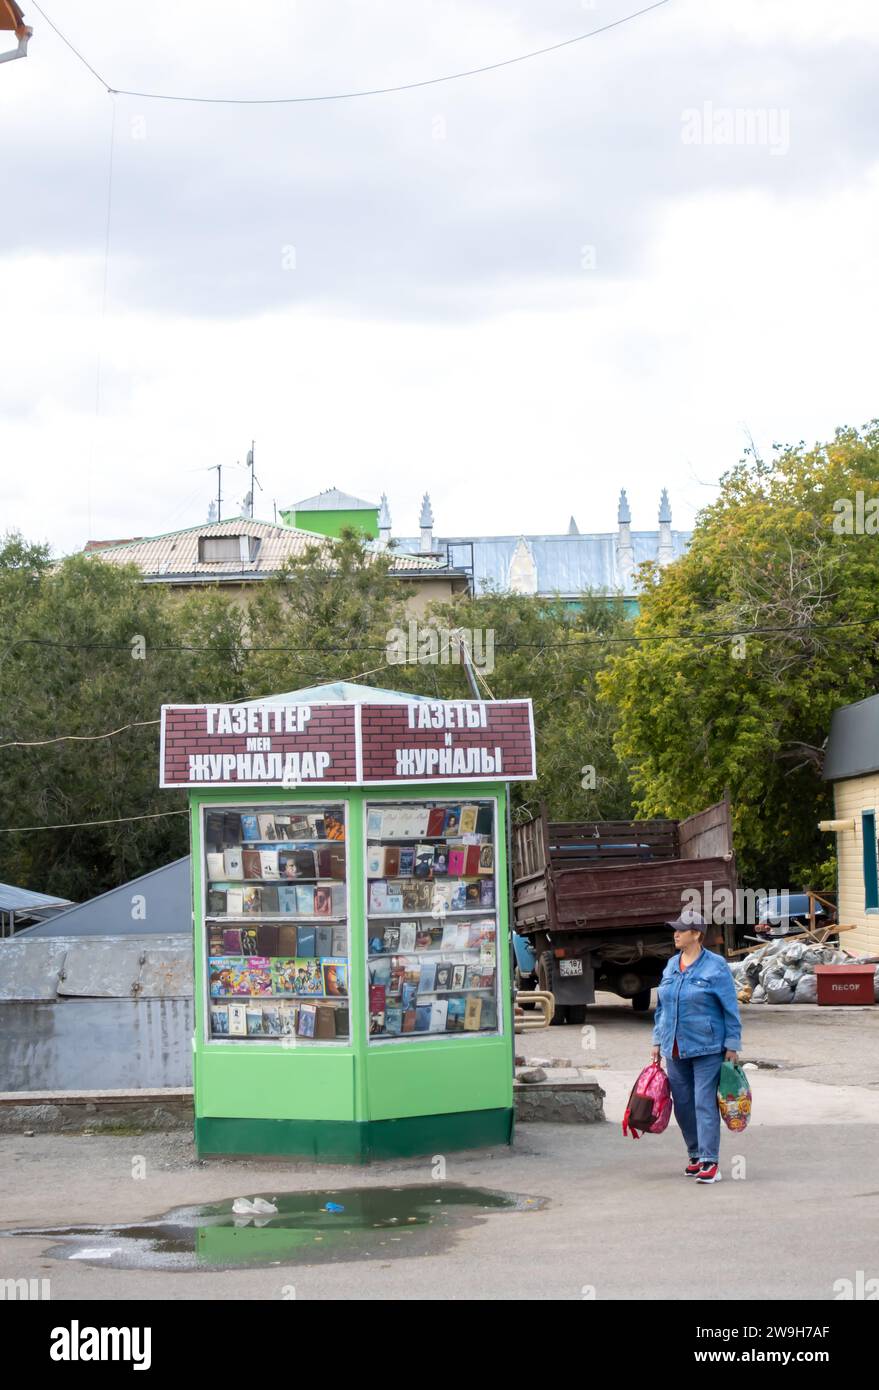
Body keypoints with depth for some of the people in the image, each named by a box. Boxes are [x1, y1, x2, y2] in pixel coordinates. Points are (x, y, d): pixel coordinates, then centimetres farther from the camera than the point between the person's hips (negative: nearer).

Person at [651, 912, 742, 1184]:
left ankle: (709, 1161, -8)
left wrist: (732, 1045, -8)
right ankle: (695, 1155, 22)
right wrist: (658, 1040, 16)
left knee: (705, 1103, -9)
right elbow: (661, 1006, 19)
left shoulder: (715, 966, -8)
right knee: (683, 1105, 9)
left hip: (706, 1048, -6)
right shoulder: (672, 965, 11)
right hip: (675, 1049, 6)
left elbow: (730, 1009, -6)